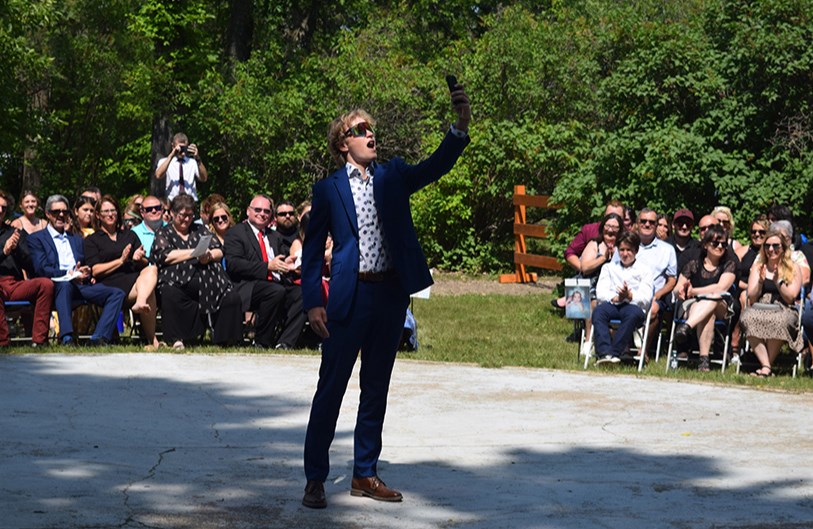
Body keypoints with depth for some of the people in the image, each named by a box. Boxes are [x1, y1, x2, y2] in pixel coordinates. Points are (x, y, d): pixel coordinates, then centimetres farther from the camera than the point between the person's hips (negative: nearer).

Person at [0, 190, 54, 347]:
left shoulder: (16, 233, 23)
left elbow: (29, 266, 14)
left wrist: (16, 249, -4)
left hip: (15, 285, 4)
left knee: (46, 284, -27)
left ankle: (38, 340, -28)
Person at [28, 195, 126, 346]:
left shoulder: (76, 239, 31)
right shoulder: (36, 239, 13)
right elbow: (41, 269, -2)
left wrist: (85, 272, -1)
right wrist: (69, 274, -13)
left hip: (81, 284, 6)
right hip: (56, 284, -5)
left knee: (117, 294, -17)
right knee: (65, 285, -41)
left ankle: (99, 338, -31)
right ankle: (67, 338, -51)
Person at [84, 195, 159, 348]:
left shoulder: (129, 235, 28)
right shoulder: (92, 240, 16)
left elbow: (145, 264, 20)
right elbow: (95, 270, 1)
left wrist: (140, 259, -6)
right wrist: (121, 260, -8)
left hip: (135, 277, 4)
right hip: (111, 283, -4)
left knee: (151, 270, -33)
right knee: (149, 293, -34)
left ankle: (140, 303, -55)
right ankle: (151, 339, -36)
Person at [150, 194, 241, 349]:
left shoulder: (200, 230, 27)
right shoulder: (163, 234, 17)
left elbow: (219, 251, 17)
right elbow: (165, 256, -3)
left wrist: (209, 256, -7)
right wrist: (194, 252, -3)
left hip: (208, 282, 3)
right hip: (179, 282, -3)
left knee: (232, 298, -23)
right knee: (170, 295, -38)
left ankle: (224, 340, -9)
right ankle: (177, 339, -25)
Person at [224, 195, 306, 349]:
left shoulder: (275, 237, 28)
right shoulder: (236, 233, 6)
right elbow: (233, 264, -9)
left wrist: (287, 264, -3)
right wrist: (267, 266, -17)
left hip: (276, 283, 6)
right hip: (247, 287, -6)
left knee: (302, 293, -22)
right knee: (276, 291, -35)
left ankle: (285, 343, -23)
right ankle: (261, 342, -21)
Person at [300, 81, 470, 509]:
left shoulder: (393, 177, 9)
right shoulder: (328, 189, 2)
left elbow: (437, 165, -6)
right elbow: (313, 249, 2)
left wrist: (461, 125, -22)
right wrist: (312, 303, -7)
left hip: (391, 294, 3)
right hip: (350, 296, -3)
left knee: (376, 389, 11)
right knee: (331, 388, -1)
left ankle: (365, 474, 20)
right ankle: (315, 478, 7)